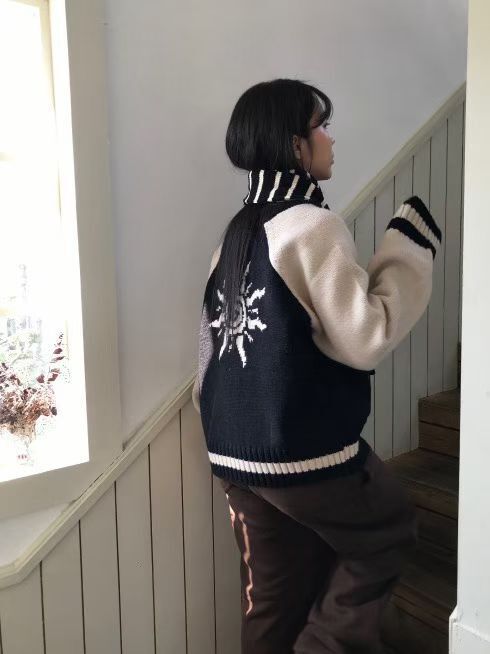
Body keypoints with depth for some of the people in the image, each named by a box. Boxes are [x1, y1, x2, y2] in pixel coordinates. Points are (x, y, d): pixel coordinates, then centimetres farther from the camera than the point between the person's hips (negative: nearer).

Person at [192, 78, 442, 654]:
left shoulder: (239, 229, 9)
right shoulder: (313, 225, -15)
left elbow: (211, 343, 12)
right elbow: (366, 338, -18)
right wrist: (410, 246, -8)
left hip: (237, 451, 8)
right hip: (305, 451, -7)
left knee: (276, 590, 21)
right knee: (388, 535, 19)